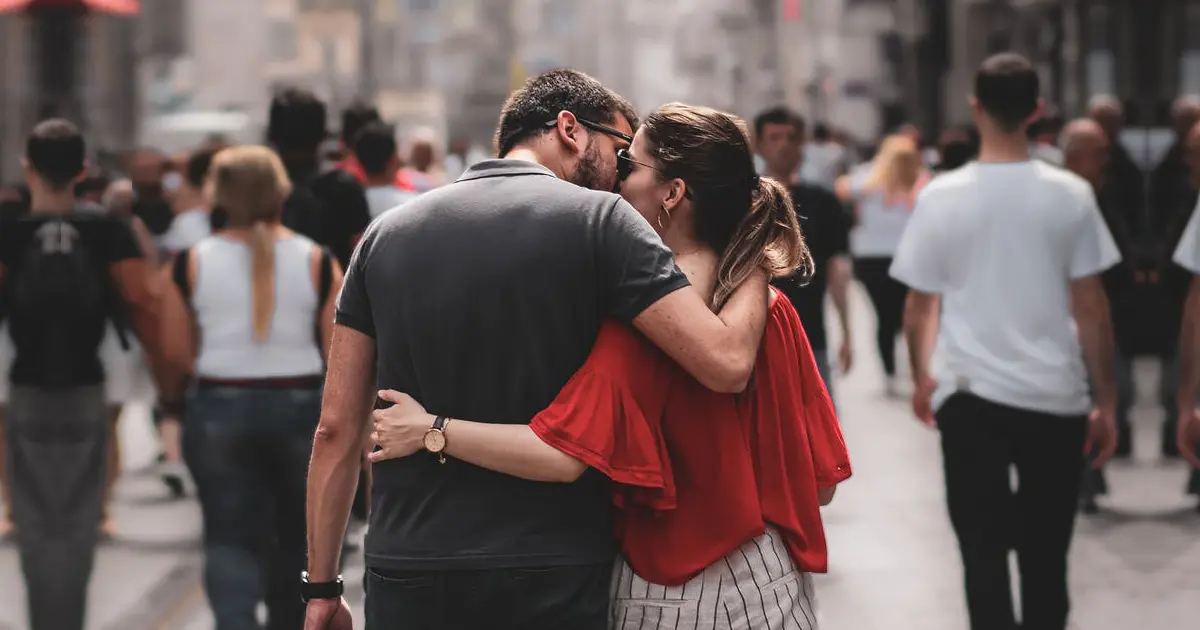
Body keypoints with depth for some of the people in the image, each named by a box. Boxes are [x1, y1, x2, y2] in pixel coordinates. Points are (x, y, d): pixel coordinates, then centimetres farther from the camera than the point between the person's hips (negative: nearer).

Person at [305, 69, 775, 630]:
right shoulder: (599, 219, -5)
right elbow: (727, 363, -15)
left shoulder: (386, 233, 8)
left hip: (405, 567, 4)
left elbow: (336, 428, 6)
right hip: (554, 569, -4)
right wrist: (757, 264, 4)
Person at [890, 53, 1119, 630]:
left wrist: (920, 376, 21)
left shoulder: (941, 197, -3)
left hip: (969, 396, 0)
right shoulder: (1070, 195, -4)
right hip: (1055, 398, 1)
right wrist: (1106, 401, 7)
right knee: (1045, 555, 14)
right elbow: (1090, 309, -2)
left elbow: (919, 306, 4)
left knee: (984, 551, 4)